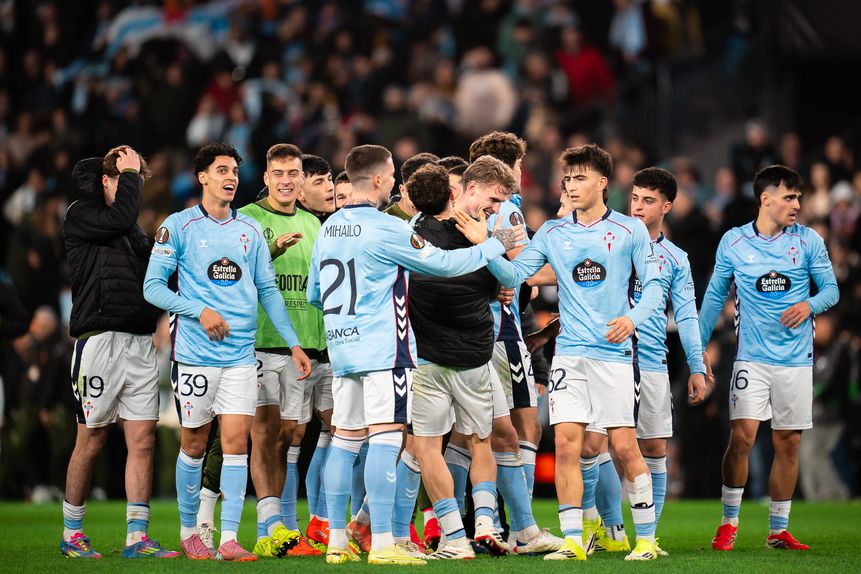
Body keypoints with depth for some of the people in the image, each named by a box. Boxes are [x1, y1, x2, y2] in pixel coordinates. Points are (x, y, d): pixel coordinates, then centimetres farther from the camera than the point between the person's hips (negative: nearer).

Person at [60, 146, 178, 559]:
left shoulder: (136, 230, 21)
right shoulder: (81, 217, -1)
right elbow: (120, 215, -19)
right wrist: (129, 172, -6)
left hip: (139, 343, 6)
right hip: (99, 337, -6)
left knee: (142, 440, 0)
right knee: (91, 441, -1)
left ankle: (137, 537, 1)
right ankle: (71, 533, 10)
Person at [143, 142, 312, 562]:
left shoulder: (250, 230, 11)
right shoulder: (178, 227, -1)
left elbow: (268, 290, 14)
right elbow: (153, 287, -3)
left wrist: (293, 343, 8)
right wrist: (201, 311, -14)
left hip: (241, 354, 3)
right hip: (194, 352, -3)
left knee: (236, 442, -6)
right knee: (194, 445, 6)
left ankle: (229, 539, -7)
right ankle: (188, 531, 21)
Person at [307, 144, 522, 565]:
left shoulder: (328, 229, 11)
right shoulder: (386, 229, -12)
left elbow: (314, 294, 19)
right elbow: (444, 264, -6)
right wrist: (495, 246, 6)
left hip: (341, 348, 8)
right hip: (382, 347, -8)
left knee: (344, 439, 10)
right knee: (385, 437, -9)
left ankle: (336, 542, 11)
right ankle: (382, 544, -14)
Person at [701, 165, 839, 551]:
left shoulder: (809, 241, 1)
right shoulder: (733, 242, 0)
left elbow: (831, 290, 6)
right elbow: (715, 295, 10)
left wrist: (809, 305, -16)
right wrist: (698, 348, 9)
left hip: (796, 360, 2)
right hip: (752, 358, -2)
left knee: (788, 444, 4)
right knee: (742, 436, -14)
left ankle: (778, 530, 14)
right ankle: (729, 523, -1)